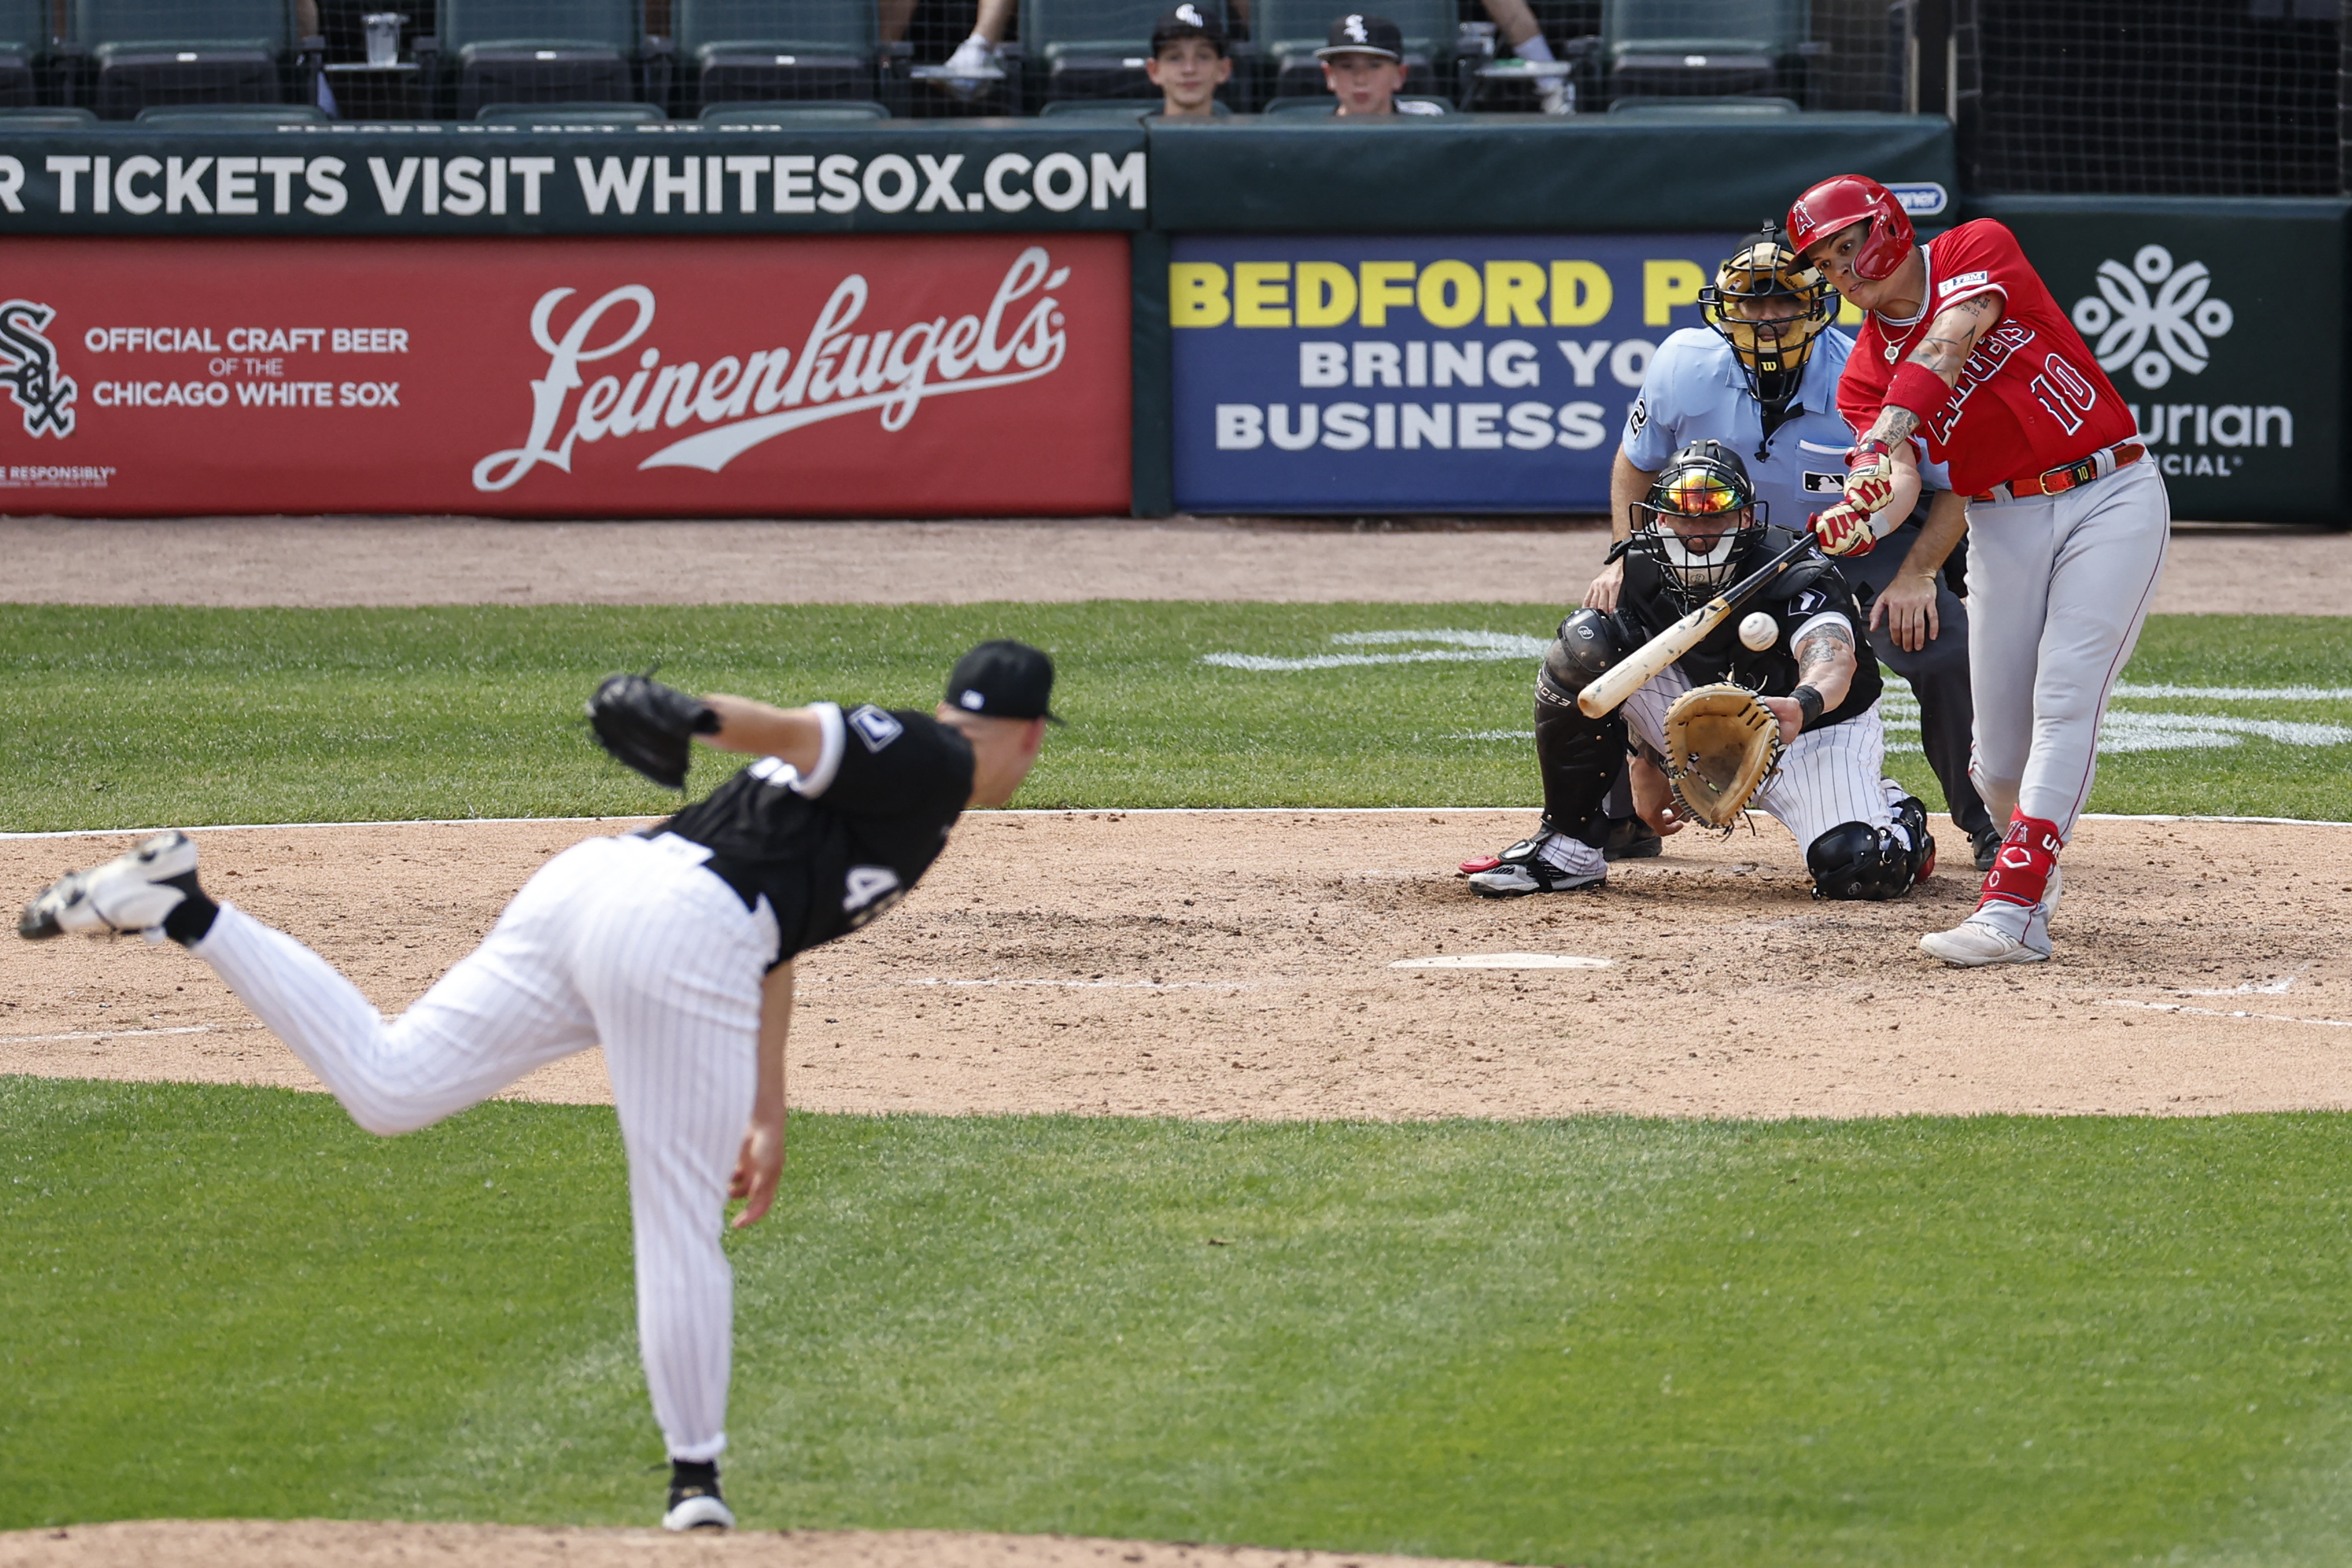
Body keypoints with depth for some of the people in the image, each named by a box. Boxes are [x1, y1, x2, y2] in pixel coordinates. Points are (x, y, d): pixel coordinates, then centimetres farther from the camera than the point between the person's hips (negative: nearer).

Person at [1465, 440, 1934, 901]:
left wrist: (1803, 705, -69)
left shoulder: (1797, 576, -28)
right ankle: (1567, 849, -8)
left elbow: (1833, 658, -47)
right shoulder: (1646, 574, -12)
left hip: (1817, 730, -4)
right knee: (1585, 647, -17)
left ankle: (1895, 815, 13)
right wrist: (1648, 768, 3)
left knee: (1862, 872, -29)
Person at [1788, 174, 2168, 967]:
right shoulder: (1865, 372, 6)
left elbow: (1950, 344, -22)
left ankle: (2013, 910, -24)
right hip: (2004, 526, 5)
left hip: (2113, 494, -5)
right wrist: (1862, 521, -34)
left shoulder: (1979, 249, -4)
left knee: (2064, 699, -17)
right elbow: (1901, 480, -10)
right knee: (2000, 748, 1)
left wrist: (1878, 441, -35)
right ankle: (2029, 860, 31)